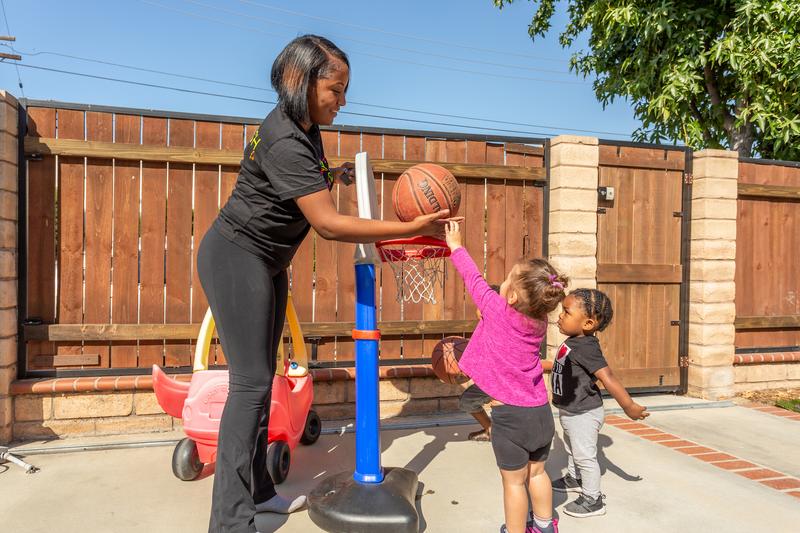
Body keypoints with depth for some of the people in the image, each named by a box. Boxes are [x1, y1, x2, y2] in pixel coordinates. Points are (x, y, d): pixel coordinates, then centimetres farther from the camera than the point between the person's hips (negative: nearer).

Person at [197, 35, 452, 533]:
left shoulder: (306, 128, 5)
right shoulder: (285, 142, -25)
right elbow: (329, 223, -28)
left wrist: (335, 175, 6)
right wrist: (412, 228, -25)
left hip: (267, 263, 9)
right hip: (236, 258, -9)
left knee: (261, 379, 12)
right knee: (251, 383, -10)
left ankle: (257, 490, 24)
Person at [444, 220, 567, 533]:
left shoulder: (498, 312, -17)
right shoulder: (539, 323, 0)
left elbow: (474, 279, -4)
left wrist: (455, 246, 8)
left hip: (510, 413, -6)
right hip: (540, 410, 7)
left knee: (514, 481, 8)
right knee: (536, 473, 24)